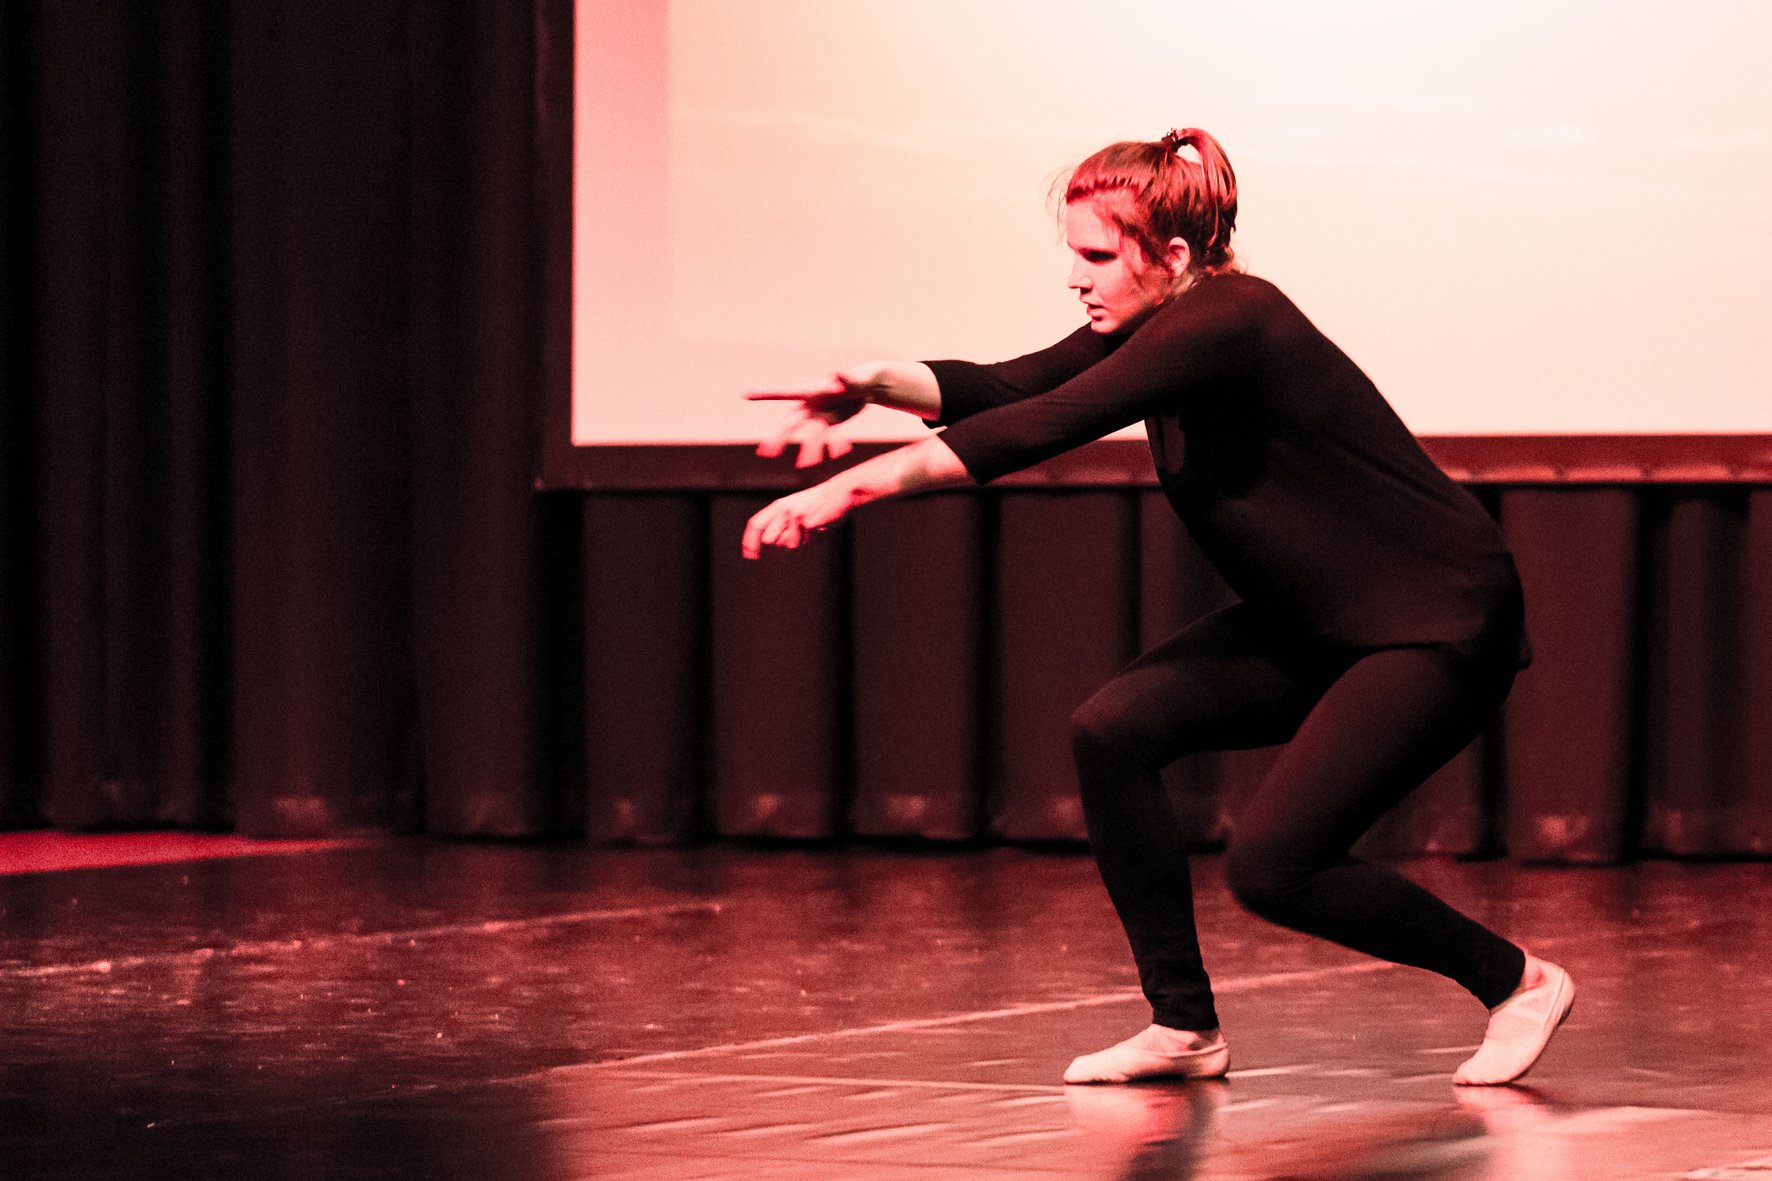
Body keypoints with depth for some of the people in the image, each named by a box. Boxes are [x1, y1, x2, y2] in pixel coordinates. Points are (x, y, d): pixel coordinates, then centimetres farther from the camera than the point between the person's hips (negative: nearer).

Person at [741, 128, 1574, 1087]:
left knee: (1268, 863, -18)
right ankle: (1184, 1027, 4)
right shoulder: (1156, 326, 2)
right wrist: (879, 384, -22)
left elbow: (1045, 428, -32)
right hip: (1312, 622, 9)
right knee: (1113, 730, -6)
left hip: (1440, 629, -9)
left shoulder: (1227, 326, -26)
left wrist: (850, 488, -33)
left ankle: (1517, 980, 4)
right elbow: (1011, 388, -3)